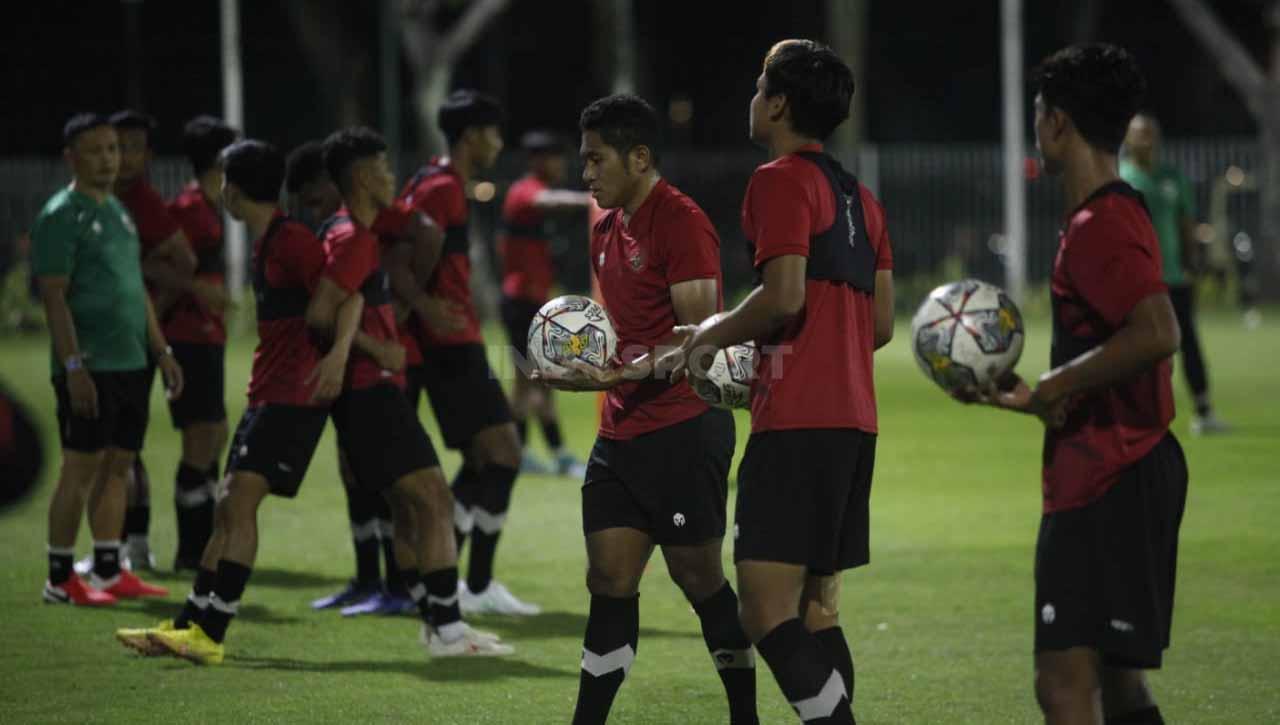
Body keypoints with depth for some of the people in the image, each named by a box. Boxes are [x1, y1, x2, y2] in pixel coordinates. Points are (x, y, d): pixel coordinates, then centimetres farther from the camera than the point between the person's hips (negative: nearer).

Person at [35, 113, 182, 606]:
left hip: (130, 363, 8)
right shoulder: (61, 216, -9)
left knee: (118, 465, 9)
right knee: (80, 468, -5)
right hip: (89, 369, -8)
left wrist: (161, 351, 19)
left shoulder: (118, 212, 17)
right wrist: (73, 367, -20)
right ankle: (60, 579, 0)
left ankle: (109, 572, 14)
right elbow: (54, 298, -14)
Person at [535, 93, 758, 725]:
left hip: (684, 430, -8)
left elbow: (699, 335, -17)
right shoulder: (607, 231, 16)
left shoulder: (681, 222, -12)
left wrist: (633, 370, -28)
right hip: (621, 432, 8)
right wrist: (589, 371, 14)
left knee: (698, 579, -3)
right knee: (609, 581, 5)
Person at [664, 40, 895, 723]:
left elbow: (784, 295, -19)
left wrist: (713, 334, -2)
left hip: (796, 423, -9)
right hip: (854, 419, 9)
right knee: (817, 609, 13)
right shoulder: (859, 195, 20)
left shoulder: (781, 180, -7)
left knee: (767, 611, -12)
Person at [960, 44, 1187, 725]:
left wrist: (1058, 385, -19)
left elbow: (1156, 333, -31)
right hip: (1127, 474, 11)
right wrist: (1033, 397, 20)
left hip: (1108, 484, -11)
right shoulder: (1117, 214, 17)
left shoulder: (1100, 226, -16)